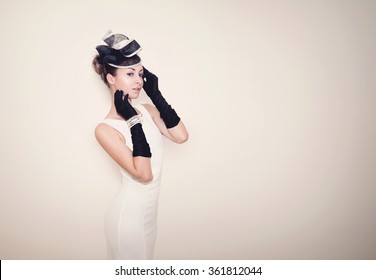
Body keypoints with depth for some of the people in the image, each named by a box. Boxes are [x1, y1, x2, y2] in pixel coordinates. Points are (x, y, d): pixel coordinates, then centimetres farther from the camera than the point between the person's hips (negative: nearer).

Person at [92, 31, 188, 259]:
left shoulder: (148, 110, -2)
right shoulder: (106, 129, -20)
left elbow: (181, 136, -15)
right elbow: (143, 174, -26)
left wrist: (156, 96, -11)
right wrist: (133, 121, -26)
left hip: (149, 210, 7)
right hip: (128, 214, -6)